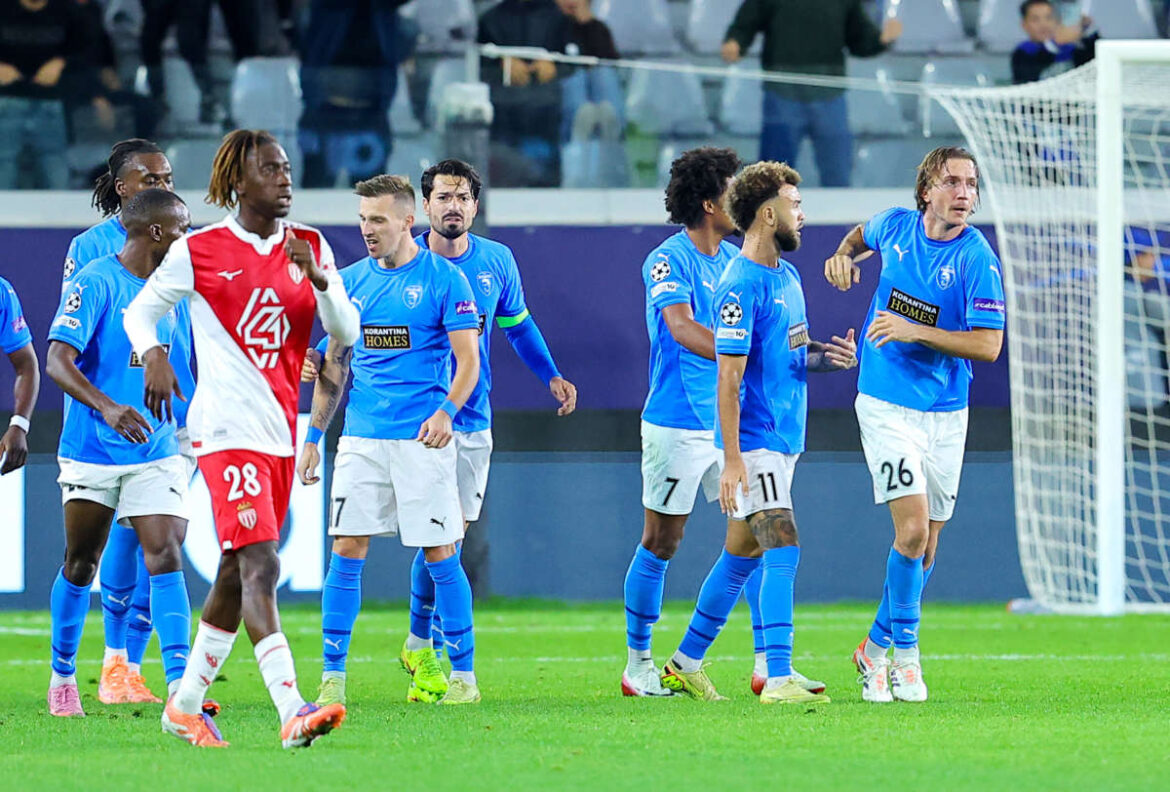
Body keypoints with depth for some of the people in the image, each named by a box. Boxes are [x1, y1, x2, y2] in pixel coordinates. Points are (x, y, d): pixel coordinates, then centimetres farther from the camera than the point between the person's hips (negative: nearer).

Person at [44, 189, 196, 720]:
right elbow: (58, 362, -22)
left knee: (165, 556, -11)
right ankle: (62, 676, 28)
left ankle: (180, 686, -19)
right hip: (92, 452, -4)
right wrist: (107, 407, -37)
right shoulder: (97, 283, -13)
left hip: (157, 452, 4)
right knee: (81, 566, 10)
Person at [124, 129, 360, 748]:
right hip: (228, 429, -6)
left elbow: (347, 333, 6)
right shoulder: (198, 251, -1)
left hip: (281, 432, 6)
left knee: (238, 572, 13)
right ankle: (292, 711, -30)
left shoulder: (309, 247, 10)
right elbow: (140, 311, 10)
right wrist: (153, 355, -10)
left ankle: (185, 704, 27)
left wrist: (317, 279, -11)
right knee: (261, 565, -19)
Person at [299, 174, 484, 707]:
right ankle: (332, 677, 2)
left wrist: (447, 411, -23)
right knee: (347, 552, -2)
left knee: (439, 554, -2)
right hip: (361, 437, 4)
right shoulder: (350, 281, 11)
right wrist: (313, 436, 13)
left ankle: (463, 675, 7)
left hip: (422, 439, -4)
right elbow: (333, 365, 17)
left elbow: (468, 360, -6)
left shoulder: (443, 279, -3)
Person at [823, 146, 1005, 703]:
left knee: (926, 545, 9)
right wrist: (844, 255, 2)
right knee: (912, 529, -15)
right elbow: (863, 236, 24)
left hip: (946, 414, 1)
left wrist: (915, 330, -21)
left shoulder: (978, 259, -10)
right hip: (886, 404, -1)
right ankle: (905, 652, -1)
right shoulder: (896, 226, -2)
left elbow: (988, 345, -14)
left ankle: (877, 647, 28)